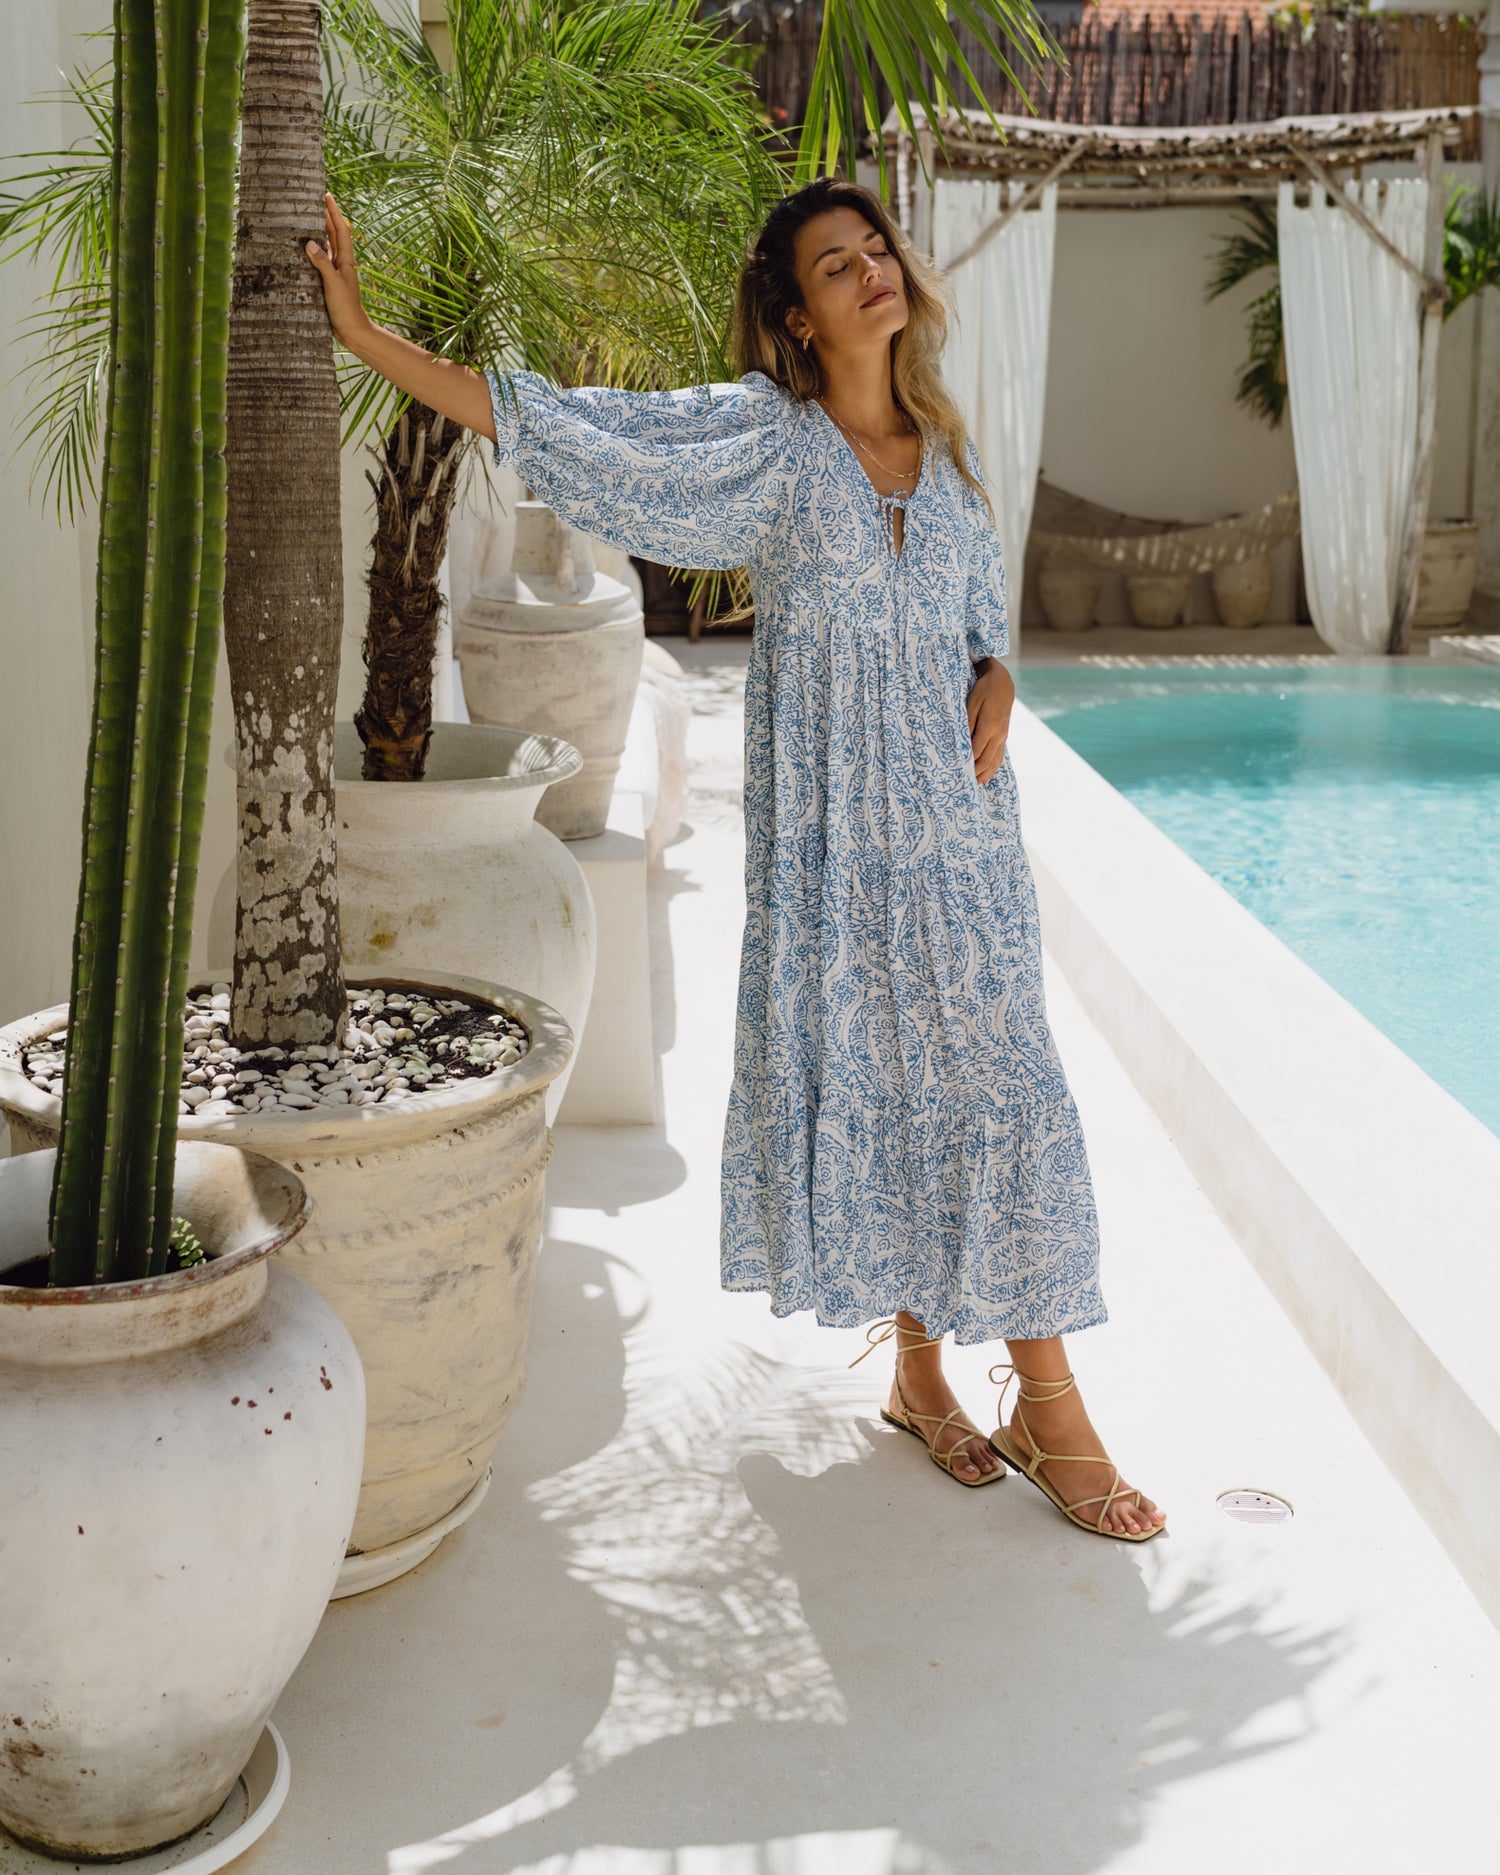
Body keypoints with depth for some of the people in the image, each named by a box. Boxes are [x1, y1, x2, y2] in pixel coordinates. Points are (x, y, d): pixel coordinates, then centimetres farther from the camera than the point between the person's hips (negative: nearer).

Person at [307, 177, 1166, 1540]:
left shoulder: (943, 453, 10)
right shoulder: (761, 441, -3)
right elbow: (551, 422, -8)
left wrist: (995, 682, -1)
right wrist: (363, 333, -12)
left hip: (955, 815, 4)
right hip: (832, 825, -3)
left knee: (994, 1078, 3)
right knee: (866, 1079, 3)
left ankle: (1047, 1401, 12)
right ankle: (918, 1366, 22)